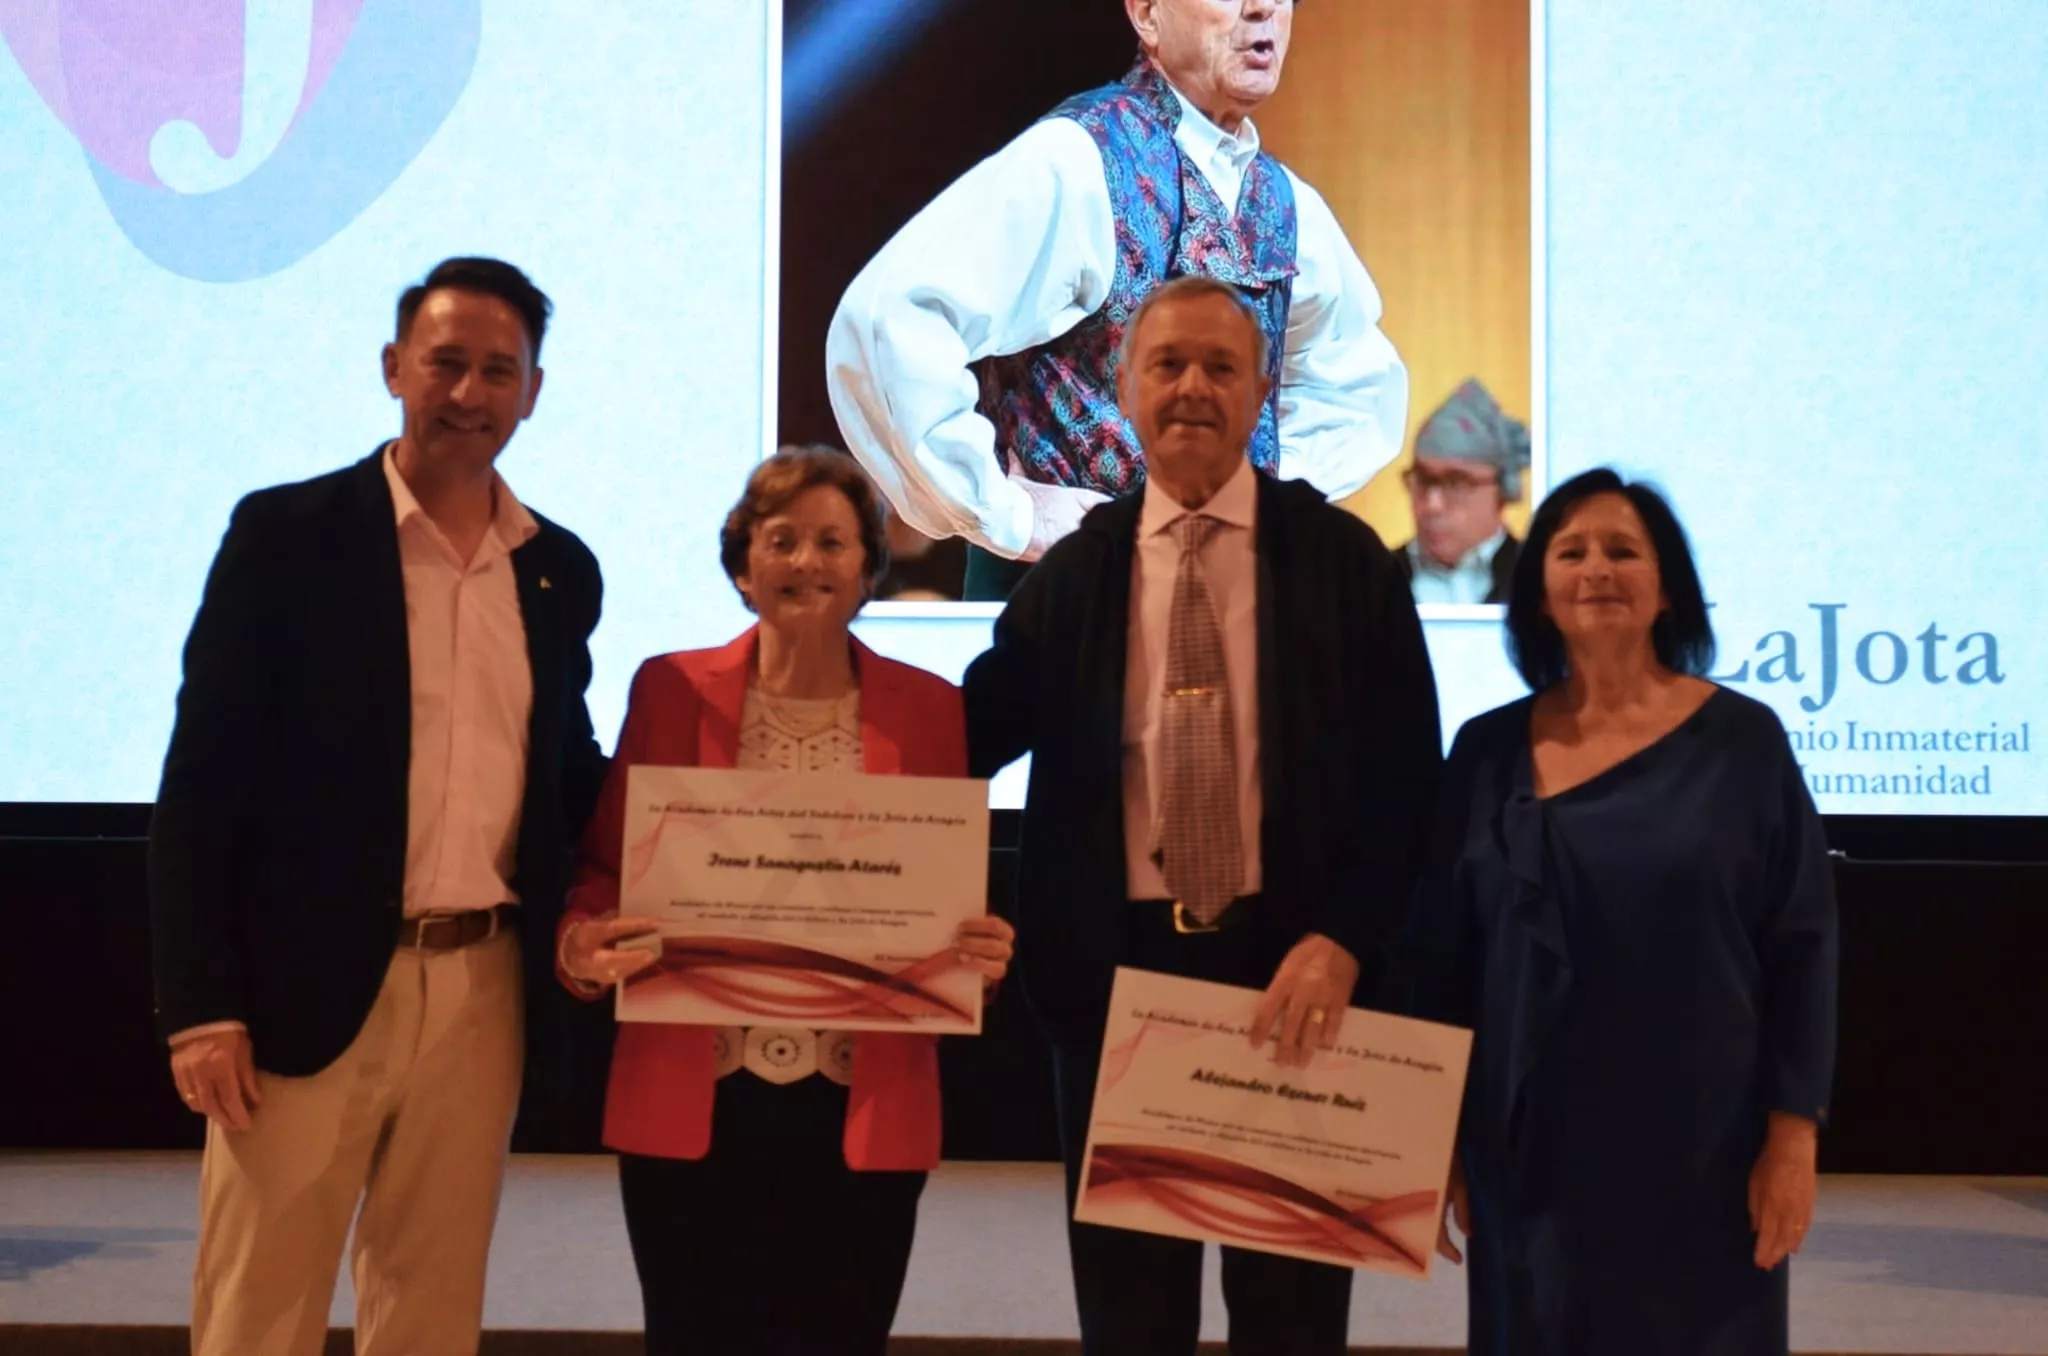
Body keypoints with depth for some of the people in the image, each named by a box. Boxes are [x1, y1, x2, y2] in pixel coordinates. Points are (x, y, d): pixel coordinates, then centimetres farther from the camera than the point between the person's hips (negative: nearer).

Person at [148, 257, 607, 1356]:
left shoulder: (560, 568, 9)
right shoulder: (285, 533, -5)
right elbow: (202, 781, -7)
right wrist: (201, 1003, -11)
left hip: (486, 989, 4)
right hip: (311, 987, -4)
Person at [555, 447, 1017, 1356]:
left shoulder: (929, 708, 3)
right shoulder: (670, 689, 2)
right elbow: (606, 865, 6)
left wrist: (980, 953, -13)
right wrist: (581, 941, -14)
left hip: (865, 1110, 1)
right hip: (691, 1102, 0)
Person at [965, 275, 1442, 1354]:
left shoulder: (1343, 558, 0)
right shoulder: (1071, 574, 7)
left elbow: (1404, 774, -4)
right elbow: (970, 737, 3)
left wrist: (1344, 941, -16)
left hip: (1296, 962, -1)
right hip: (1117, 962, 2)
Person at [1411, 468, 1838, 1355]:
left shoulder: (1741, 741, -3)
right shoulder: (1488, 751, 2)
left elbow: (1800, 946, -3)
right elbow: (1442, 955, 5)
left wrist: (1792, 1135, -8)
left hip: (1703, 1145, -1)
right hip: (1530, 1150, 2)